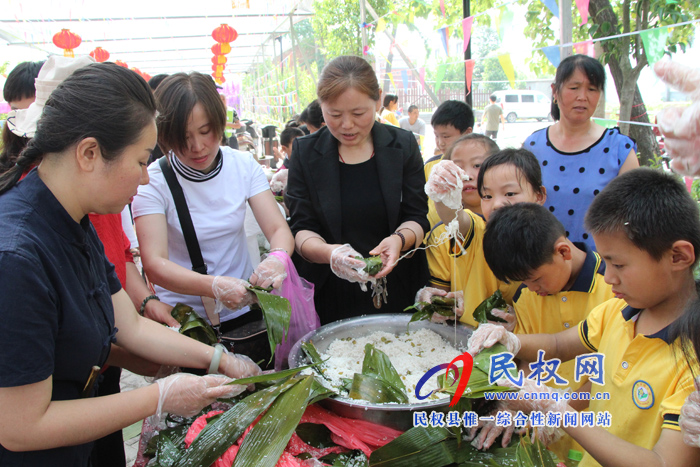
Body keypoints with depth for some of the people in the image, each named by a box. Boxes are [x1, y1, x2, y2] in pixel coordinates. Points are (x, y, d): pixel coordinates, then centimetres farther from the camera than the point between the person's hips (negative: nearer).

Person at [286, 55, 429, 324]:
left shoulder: (403, 144, 0)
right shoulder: (305, 151, -2)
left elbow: (417, 217, 0)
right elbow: (302, 229, -5)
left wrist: (399, 239, -24)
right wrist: (328, 252, -27)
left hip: (396, 292, 1)